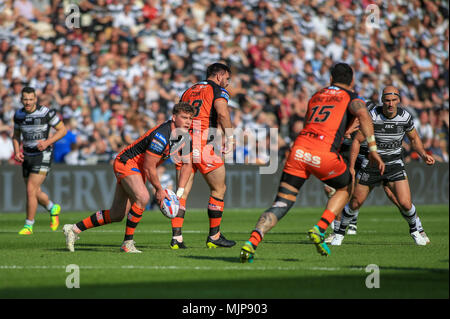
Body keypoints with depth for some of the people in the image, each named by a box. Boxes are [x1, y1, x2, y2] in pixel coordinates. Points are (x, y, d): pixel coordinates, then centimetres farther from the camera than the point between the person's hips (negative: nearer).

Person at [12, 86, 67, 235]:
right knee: (35, 192, 13)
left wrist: (47, 142, -19)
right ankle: (53, 209, 42)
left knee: (31, 190, -14)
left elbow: (62, 129, -6)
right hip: (27, 156, 6)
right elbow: (16, 135, 16)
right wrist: (17, 152, -1)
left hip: (43, 155, -6)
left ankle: (28, 226, -4)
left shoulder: (46, 112, -13)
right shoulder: (18, 115, 2)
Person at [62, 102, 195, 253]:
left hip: (138, 171, 9)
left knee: (117, 215, 9)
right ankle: (127, 243, -23)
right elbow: (148, 167, -24)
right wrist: (159, 189, -12)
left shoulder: (185, 137, -3)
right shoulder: (161, 136, -30)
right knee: (142, 197, -34)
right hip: (127, 163, -9)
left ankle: (74, 229, 21)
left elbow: (187, 164, 10)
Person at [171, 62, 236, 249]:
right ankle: (214, 237, 9)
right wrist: (230, 138, -11)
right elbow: (223, 113, -15)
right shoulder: (218, 90, 4)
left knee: (182, 192, 6)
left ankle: (176, 237, -3)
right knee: (219, 189, 7)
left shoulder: (188, 91, 23)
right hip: (203, 145, -6)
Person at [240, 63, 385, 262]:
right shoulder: (351, 97, 13)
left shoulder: (315, 96, 28)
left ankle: (252, 242, -16)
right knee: (346, 188, 27)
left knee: (280, 206, 6)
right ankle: (319, 230, 9)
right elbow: (363, 114, -9)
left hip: (299, 149, 4)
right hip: (325, 154, -4)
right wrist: (373, 149, -13)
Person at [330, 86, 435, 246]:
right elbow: (357, 141, -8)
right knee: (355, 203, 5)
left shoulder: (405, 116, -9)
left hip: (394, 165, 1)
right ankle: (340, 233, 29)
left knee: (405, 204, -13)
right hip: (371, 165, -1)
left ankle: (415, 230, 16)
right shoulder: (372, 116, -17)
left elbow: (414, 138, 10)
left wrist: (423, 155, -6)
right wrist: (351, 168, -12)